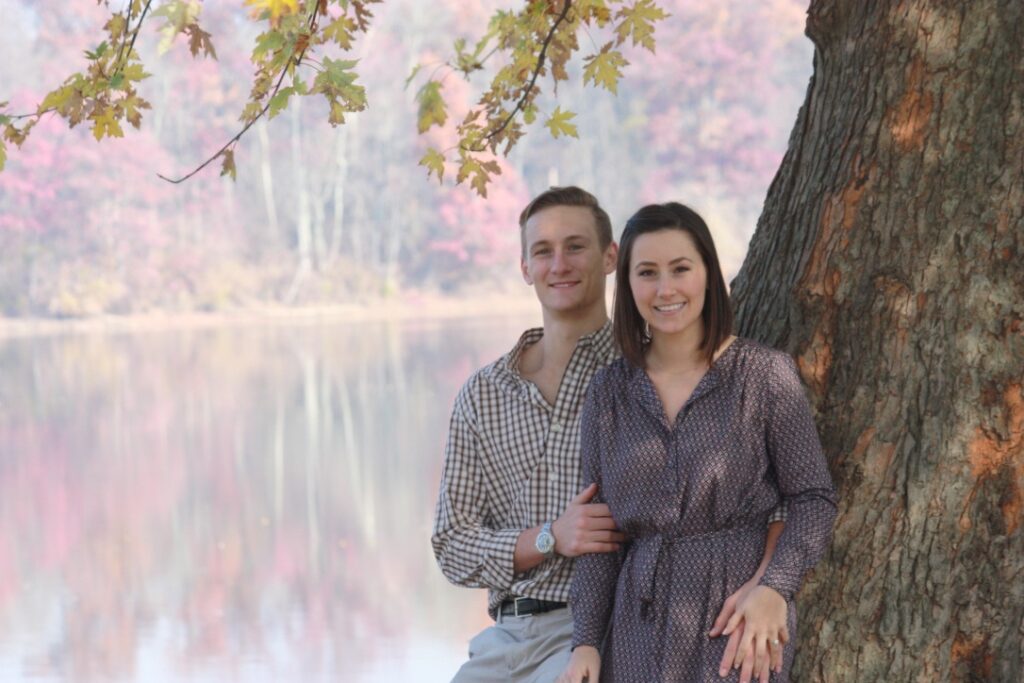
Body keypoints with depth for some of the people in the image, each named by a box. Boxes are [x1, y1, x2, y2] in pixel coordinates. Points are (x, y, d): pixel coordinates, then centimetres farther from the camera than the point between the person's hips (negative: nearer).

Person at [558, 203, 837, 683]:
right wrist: (586, 641, 0)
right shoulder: (609, 392, 8)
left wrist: (774, 588, -17)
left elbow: (813, 498, -2)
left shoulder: (764, 374, -2)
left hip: (734, 628, -3)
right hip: (638, 629, 3)